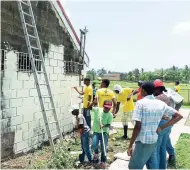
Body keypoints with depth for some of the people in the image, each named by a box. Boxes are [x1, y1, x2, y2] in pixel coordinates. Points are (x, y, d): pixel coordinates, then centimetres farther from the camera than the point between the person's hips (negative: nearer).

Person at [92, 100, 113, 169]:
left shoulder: (110, 115, -7)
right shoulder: (97, 110, -7)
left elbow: (109, 125, -12)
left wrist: (103, 126, -32)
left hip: (104, 132, 0)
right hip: (96, 131, 0)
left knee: (104, 148, -2)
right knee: (94, 145, -17)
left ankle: (103, 161, 22)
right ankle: (96, 153, 19)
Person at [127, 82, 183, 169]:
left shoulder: (140, 103, -14)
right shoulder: (161, 104, 4)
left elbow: (138, 126, -18)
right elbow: (179, 116, 8)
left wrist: (130, 145, -11)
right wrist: (162, 128, 5)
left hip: (143, 141, -6)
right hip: (154, 141, 6)